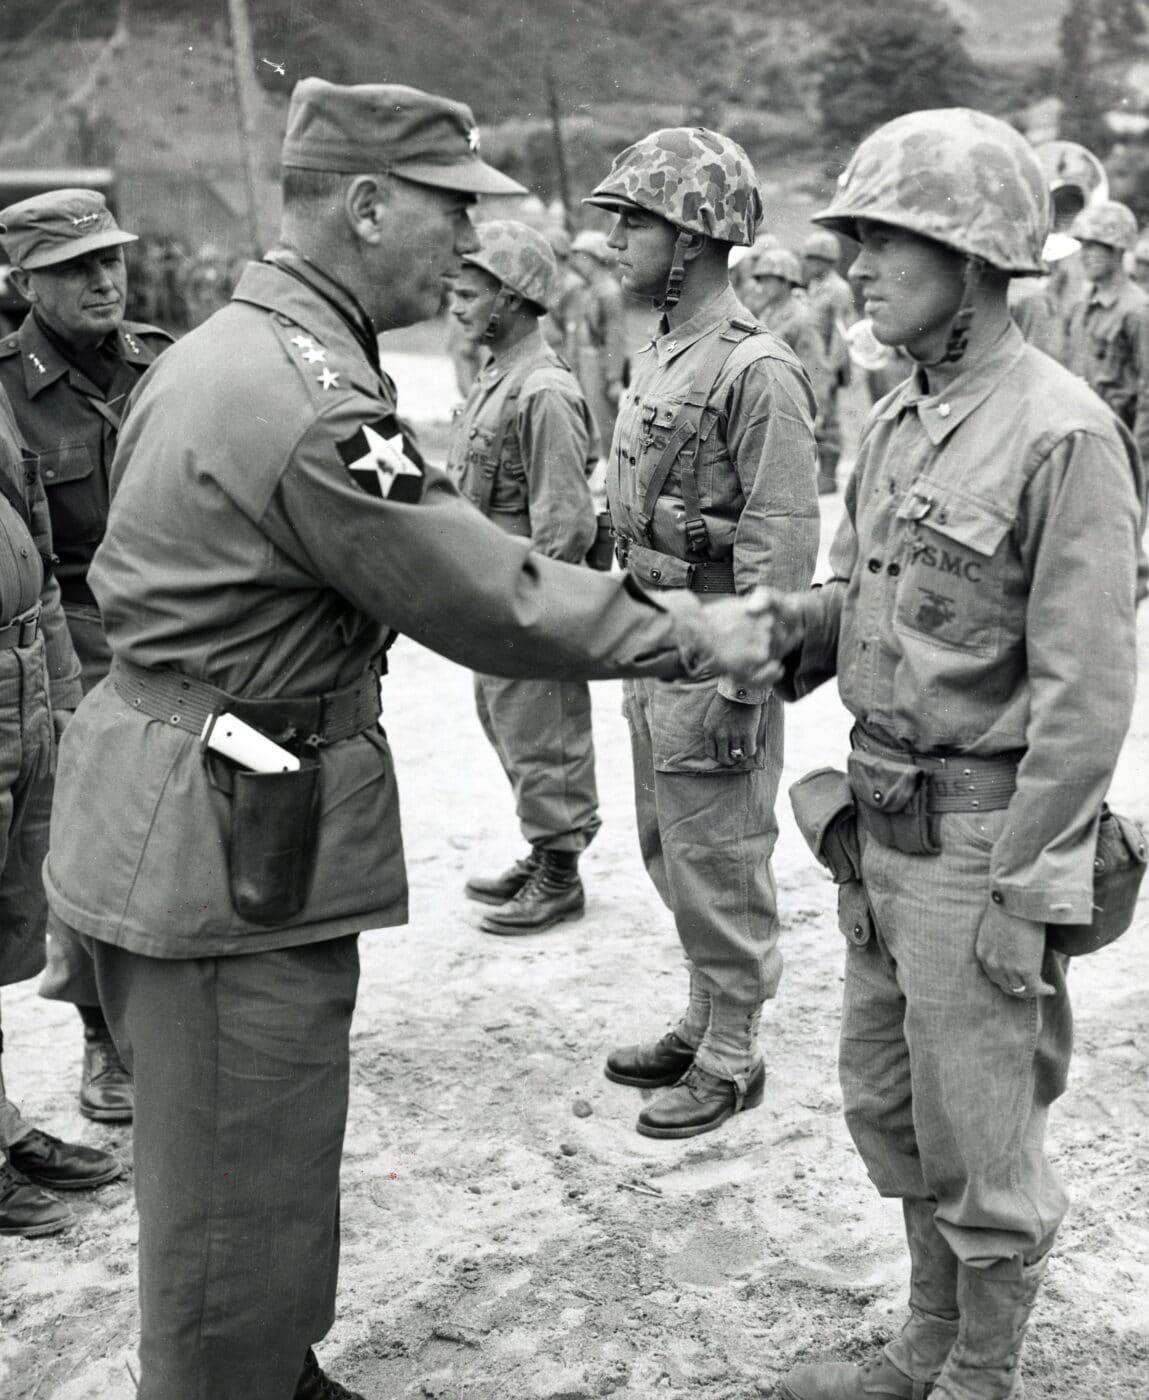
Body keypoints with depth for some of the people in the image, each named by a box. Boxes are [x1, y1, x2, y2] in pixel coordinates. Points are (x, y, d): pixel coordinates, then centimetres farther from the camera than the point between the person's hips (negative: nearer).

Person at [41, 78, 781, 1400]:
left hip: (190, 812, 11)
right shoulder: (310, 398, -23)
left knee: (242, 1171, 25)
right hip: (227, 845, -11)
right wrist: (691, 639, -6)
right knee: (242, 1199, 6)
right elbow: (489, 605, -19)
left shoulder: (220, 349, 10)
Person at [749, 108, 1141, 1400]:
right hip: (877, 822, 8)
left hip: (979, 838, -8)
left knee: (978, 1143, 9)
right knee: (888, 1108, 21)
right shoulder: (894, 422, 7)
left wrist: (1021, 894, -17)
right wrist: (794, 628, -6)